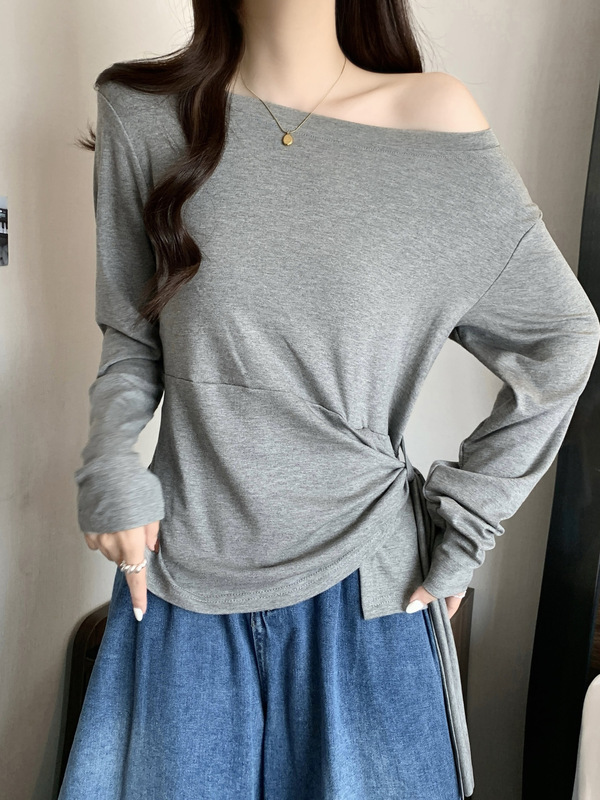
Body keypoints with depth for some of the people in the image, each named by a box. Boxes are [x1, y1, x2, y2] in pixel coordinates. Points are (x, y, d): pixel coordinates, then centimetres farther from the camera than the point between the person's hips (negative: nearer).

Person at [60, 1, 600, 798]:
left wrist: (462, 524, -2)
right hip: (183, 571, 2)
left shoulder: (437, 120, -7)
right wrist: (110, 473, -8)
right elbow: (130, 335, 7)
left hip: (363, 581, 0)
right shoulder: (146, 115, -2)